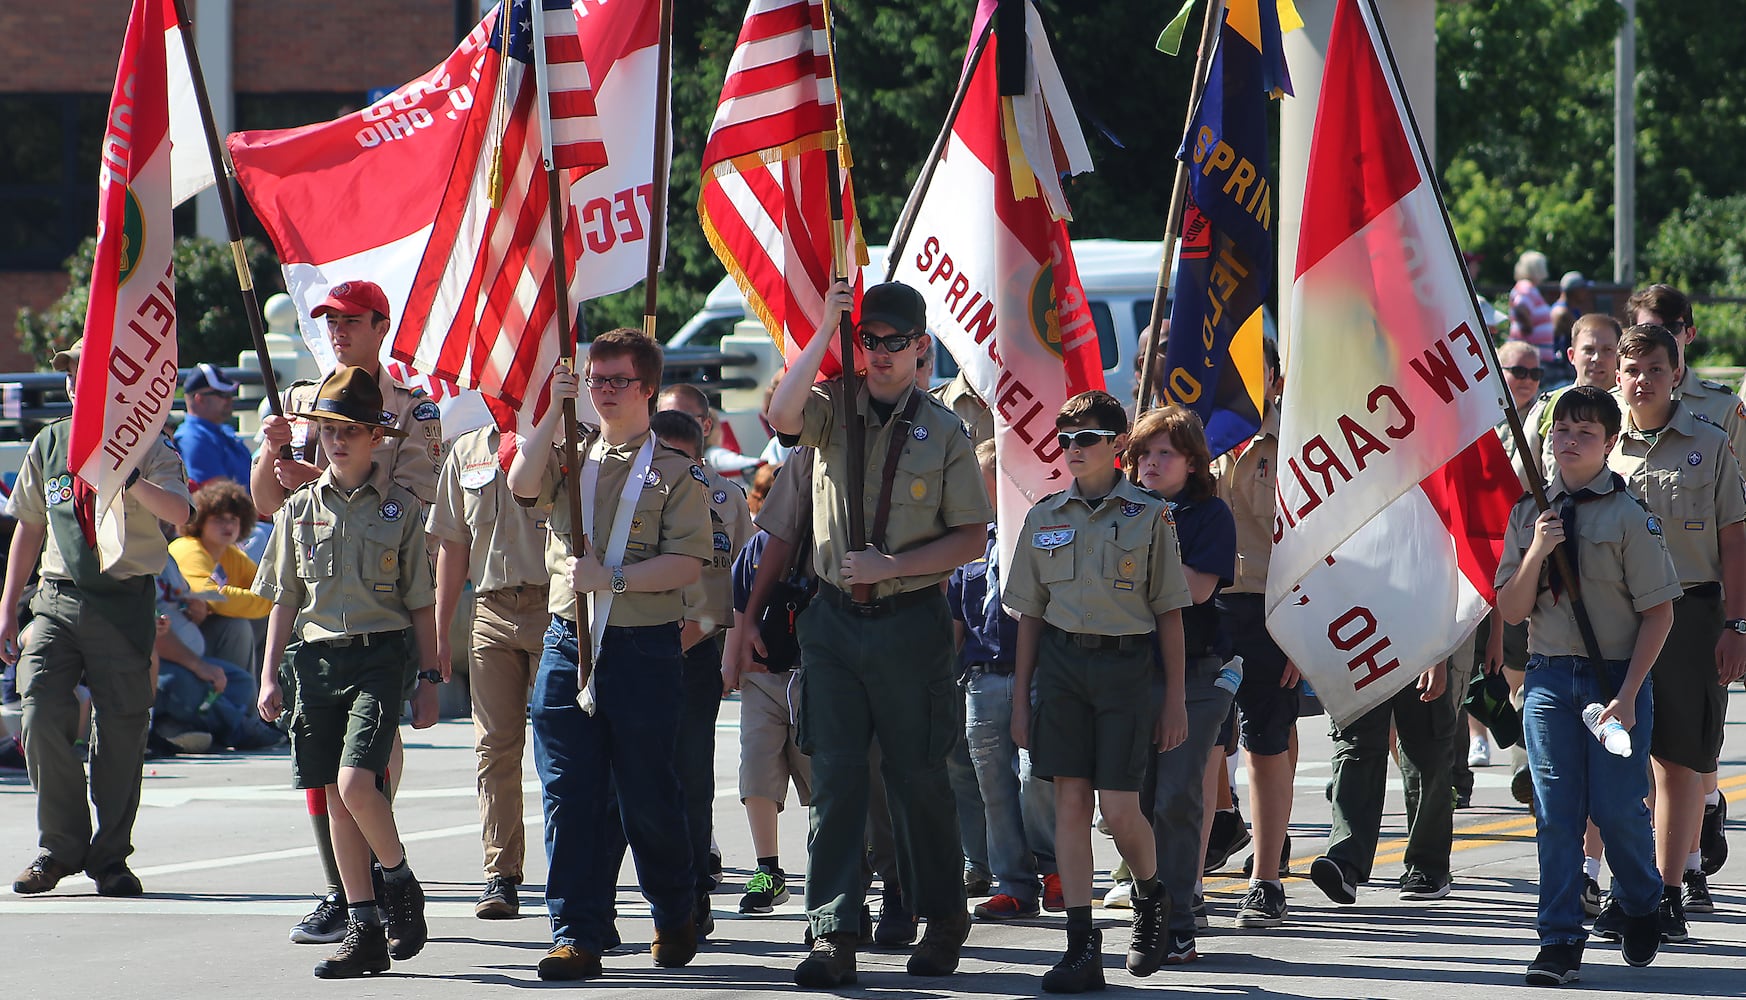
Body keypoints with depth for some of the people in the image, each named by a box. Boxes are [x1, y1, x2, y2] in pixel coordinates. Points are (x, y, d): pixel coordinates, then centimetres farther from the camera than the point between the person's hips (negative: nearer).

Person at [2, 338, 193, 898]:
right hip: (58, 598, 3)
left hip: (125, 604, -3)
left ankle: (110, 857, 11)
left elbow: (178, 513, -18)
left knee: (121, 727, -2)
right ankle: (60, 847, 3)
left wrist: (126, 478, -34)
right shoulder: (49, 445, 12)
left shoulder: (148, 448, 0)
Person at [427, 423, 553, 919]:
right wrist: (439, 630, 14)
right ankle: (501, 874, 3)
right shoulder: (468, 451, 15)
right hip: (492, 612, 3)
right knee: (495, 744, 0)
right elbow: (454, 544, 17)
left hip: (554, 605, -3)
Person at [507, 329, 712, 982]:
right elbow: (523, 485, -7)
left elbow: (688, 562, -7)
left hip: (645, 646, -3)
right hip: (568, 639, 3)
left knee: (648, 797, 3)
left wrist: (613, 579, -17)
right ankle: (577, 935, -2)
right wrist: (555, 410, -11)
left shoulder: (675, 471, 2)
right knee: (569, 794, -3)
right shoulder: (570, 456, 14)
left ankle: (675, 920, 24)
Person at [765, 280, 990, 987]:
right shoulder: (832, 411, 4)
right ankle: (834, 934, -4)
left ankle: (943, 921, 21)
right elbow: (781, 416, -20)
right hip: (834, 619, 2)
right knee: (835, 776, -3)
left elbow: (972, 539, -1)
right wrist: (825, 331, -20)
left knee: (918, 777, 6)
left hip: (910, 619, -2)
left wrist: (891, 565, -13)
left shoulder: (944, 431, 0)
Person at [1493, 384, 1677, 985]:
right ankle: (1559, 941, 3)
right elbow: (1510, 611, 7)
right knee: (1556, 811, -2)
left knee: (1617, 808, -2)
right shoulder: (1529, 514, 7)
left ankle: (1640, 910, 26)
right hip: (1549, 677, 3)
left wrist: (1628, 694, -11)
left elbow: (1658, 613, -5)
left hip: (1617, 677, -3)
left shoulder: (1629, 516, -5)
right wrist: (1535, 552, -10)